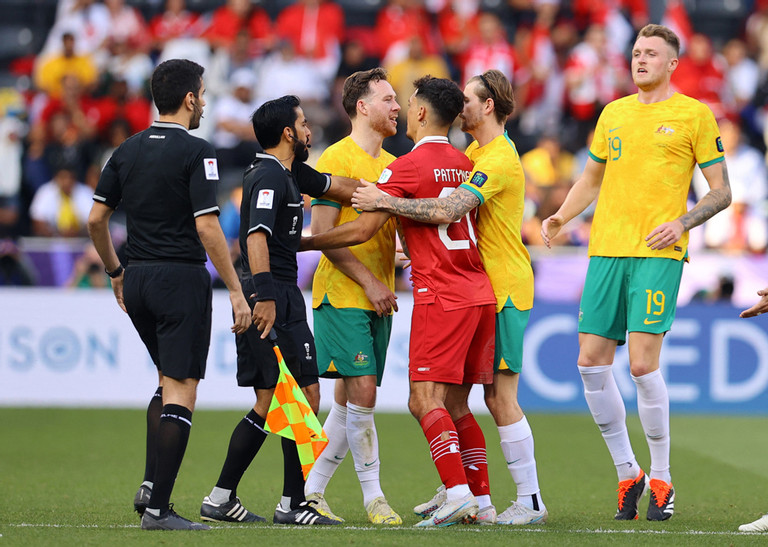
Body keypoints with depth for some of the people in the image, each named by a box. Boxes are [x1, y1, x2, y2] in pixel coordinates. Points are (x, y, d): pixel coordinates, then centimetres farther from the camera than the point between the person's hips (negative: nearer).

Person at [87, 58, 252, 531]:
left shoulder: (128, 151, 8)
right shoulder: (196, 152, -11)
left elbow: (96, 219, 9)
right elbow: (207, 227, -18)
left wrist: (117, 272, 22)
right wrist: (237, 291, -14)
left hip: (138, 279, 7)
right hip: (181, 279, -7)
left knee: (169, 381, 22)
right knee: (181, 392, -4)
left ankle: (150, 485, 11)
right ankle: (158, 509, -9)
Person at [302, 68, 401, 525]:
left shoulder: (391, 164, 15)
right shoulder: (337, 159, -8)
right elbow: (324, 233, -13)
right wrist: (368, 281, -15)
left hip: (378, 299, 7)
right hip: (342, 295, -7)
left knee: (350, 400, 7)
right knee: (361, 392, -12)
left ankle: (311, 492, 15)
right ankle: (373, 495, -4)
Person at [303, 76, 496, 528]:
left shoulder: (407, 167, -6)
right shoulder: (466, 165, 15)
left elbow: (362, 230, -8)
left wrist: (300, 243, 0)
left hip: (441, 297, -7)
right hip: (480, 294, 7)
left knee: (426, 400, -10)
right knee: (455, 403, 12)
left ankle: (458, 494, -22)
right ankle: (481, 500, 10)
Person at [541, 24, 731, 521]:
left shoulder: (695, 115, 2)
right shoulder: (614, 113, 16)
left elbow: (721, 191, 2)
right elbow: (592, 178, 27)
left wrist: (682, 223, -14)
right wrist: (561, 217, 9)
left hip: (658, 254, -5)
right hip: (606, 250, 5)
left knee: (643, 364, -13)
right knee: (591, 363, -1)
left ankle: (662, 481, 1)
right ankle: (628, 473, 14)